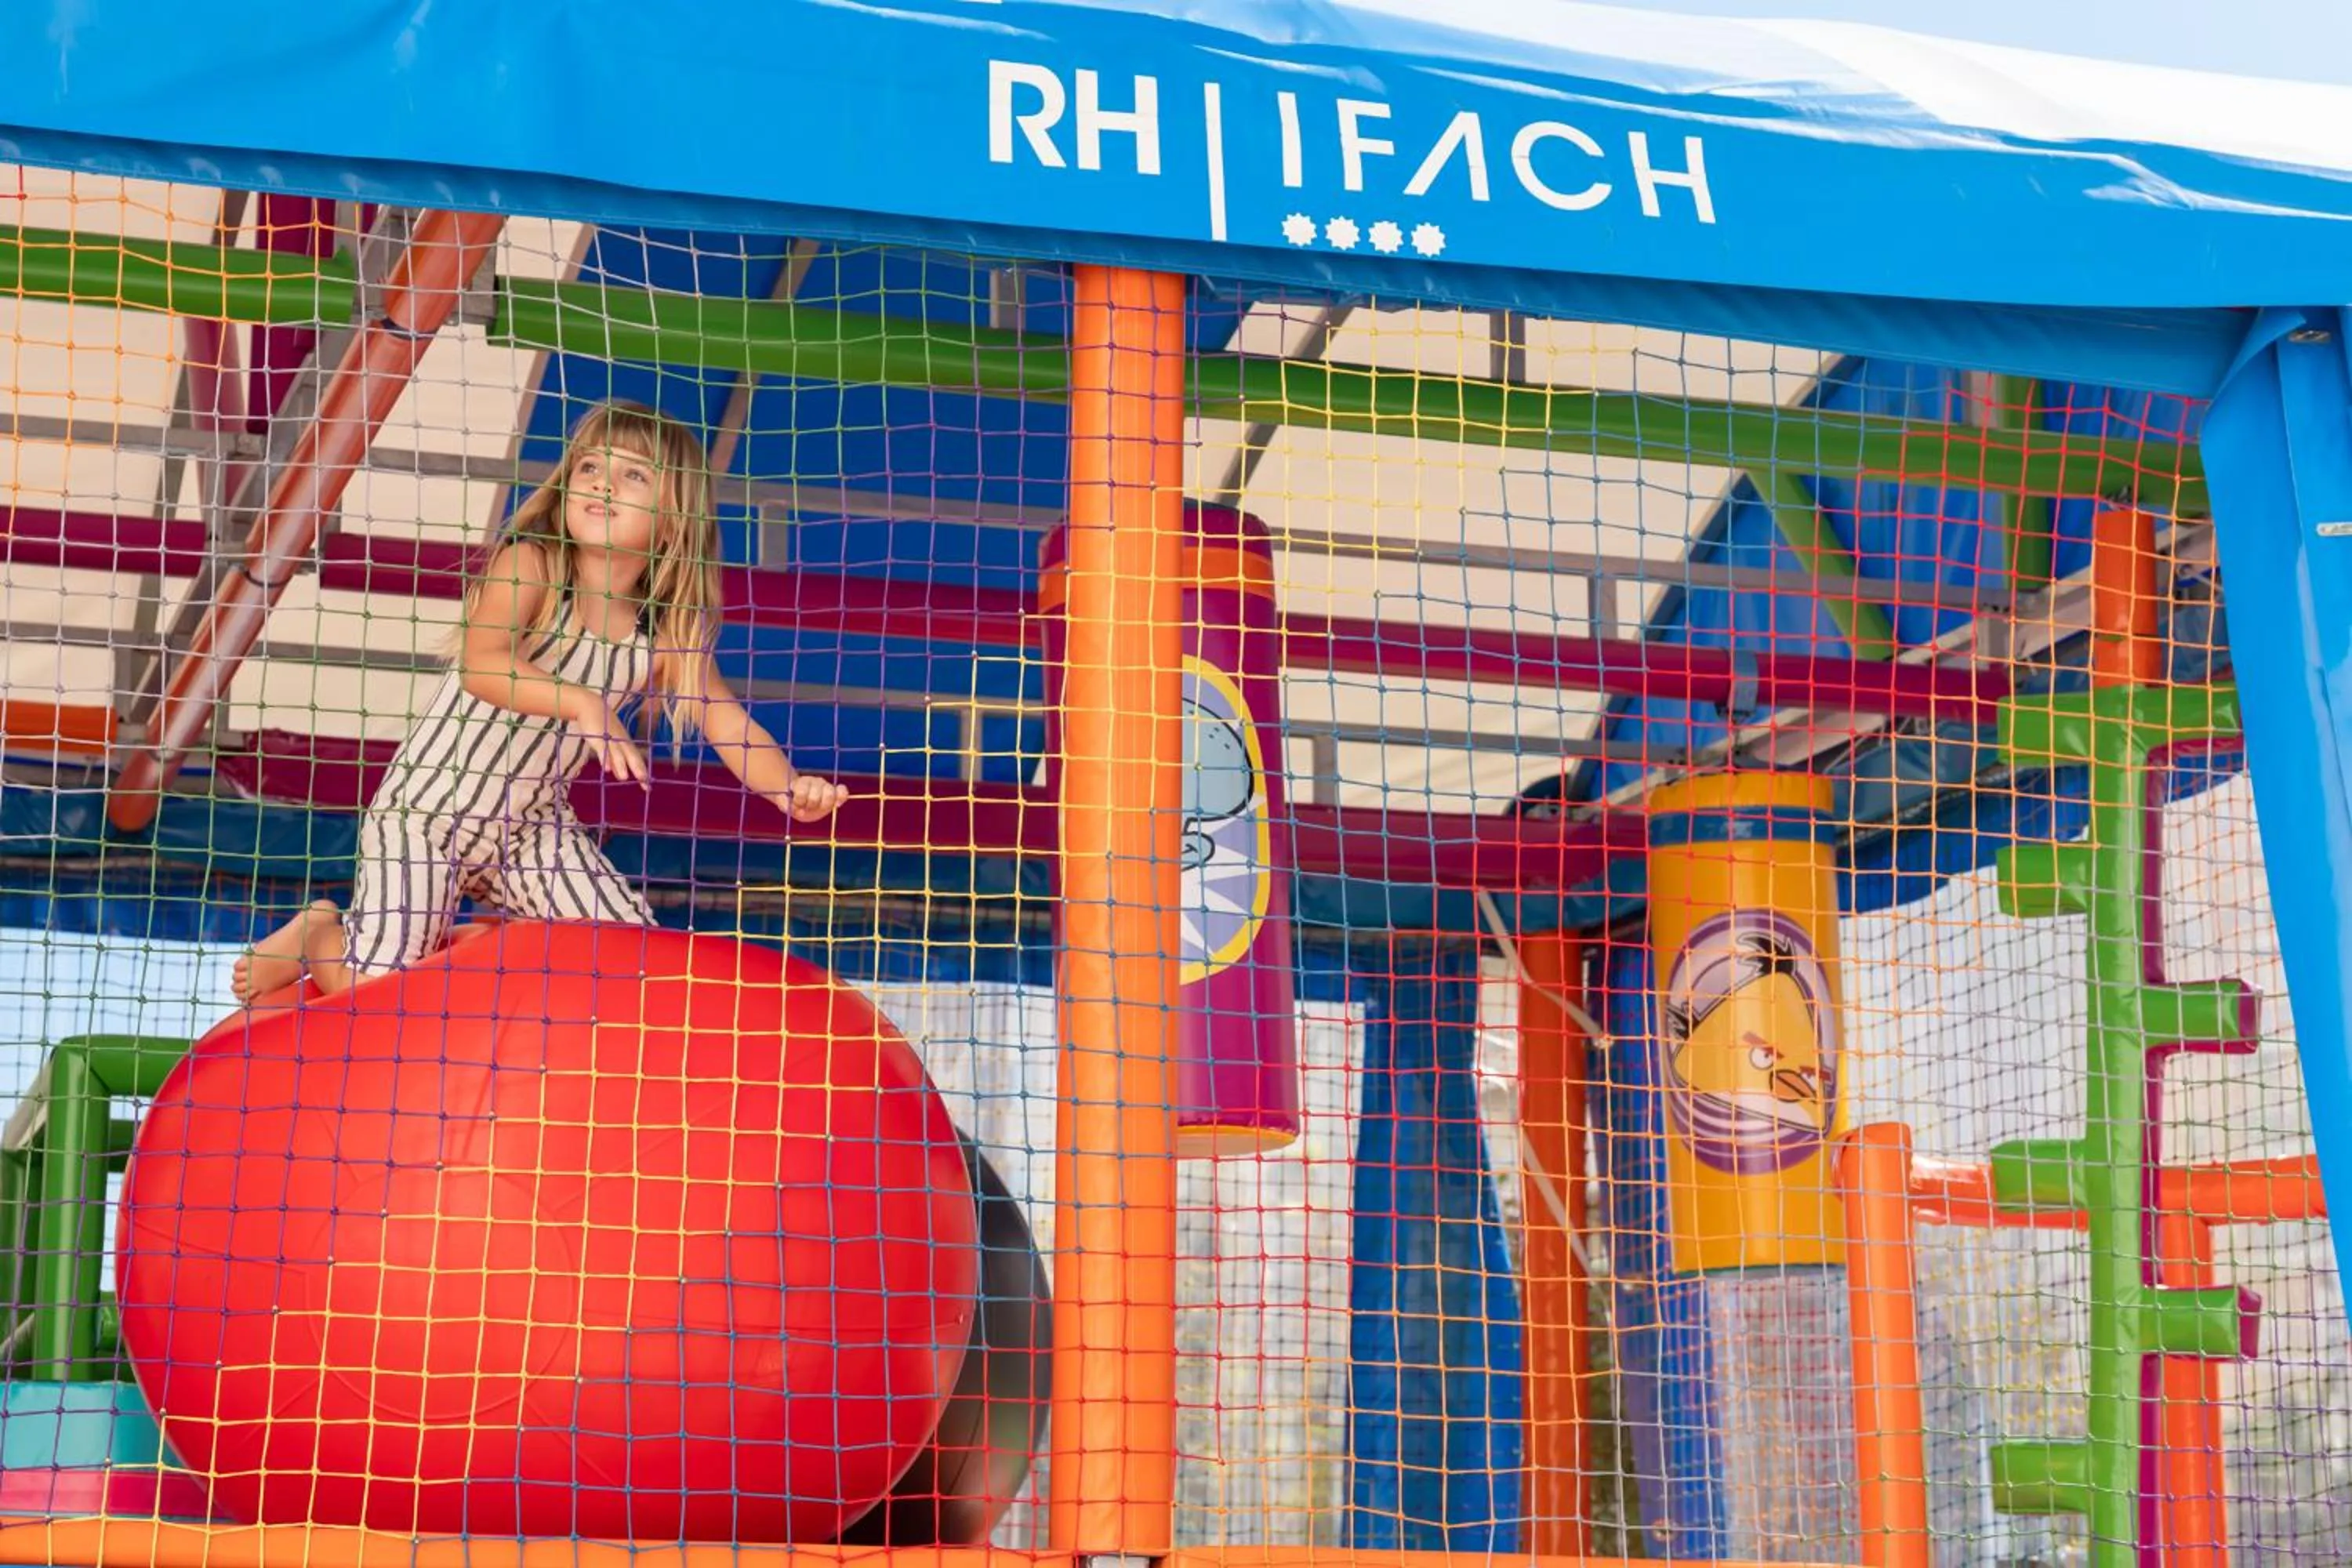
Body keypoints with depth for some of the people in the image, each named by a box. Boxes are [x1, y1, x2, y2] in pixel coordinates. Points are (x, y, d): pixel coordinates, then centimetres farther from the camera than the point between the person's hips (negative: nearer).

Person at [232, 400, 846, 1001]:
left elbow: (730, 725, -10)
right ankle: (318, 934, 21)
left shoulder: (669, 638, -7)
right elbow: (481, 665, -36)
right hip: (424, 811, -5)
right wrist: (583, 704, -49)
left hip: (531, 826, 6)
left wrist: (788, 787, -29)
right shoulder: (529, 565, -21)